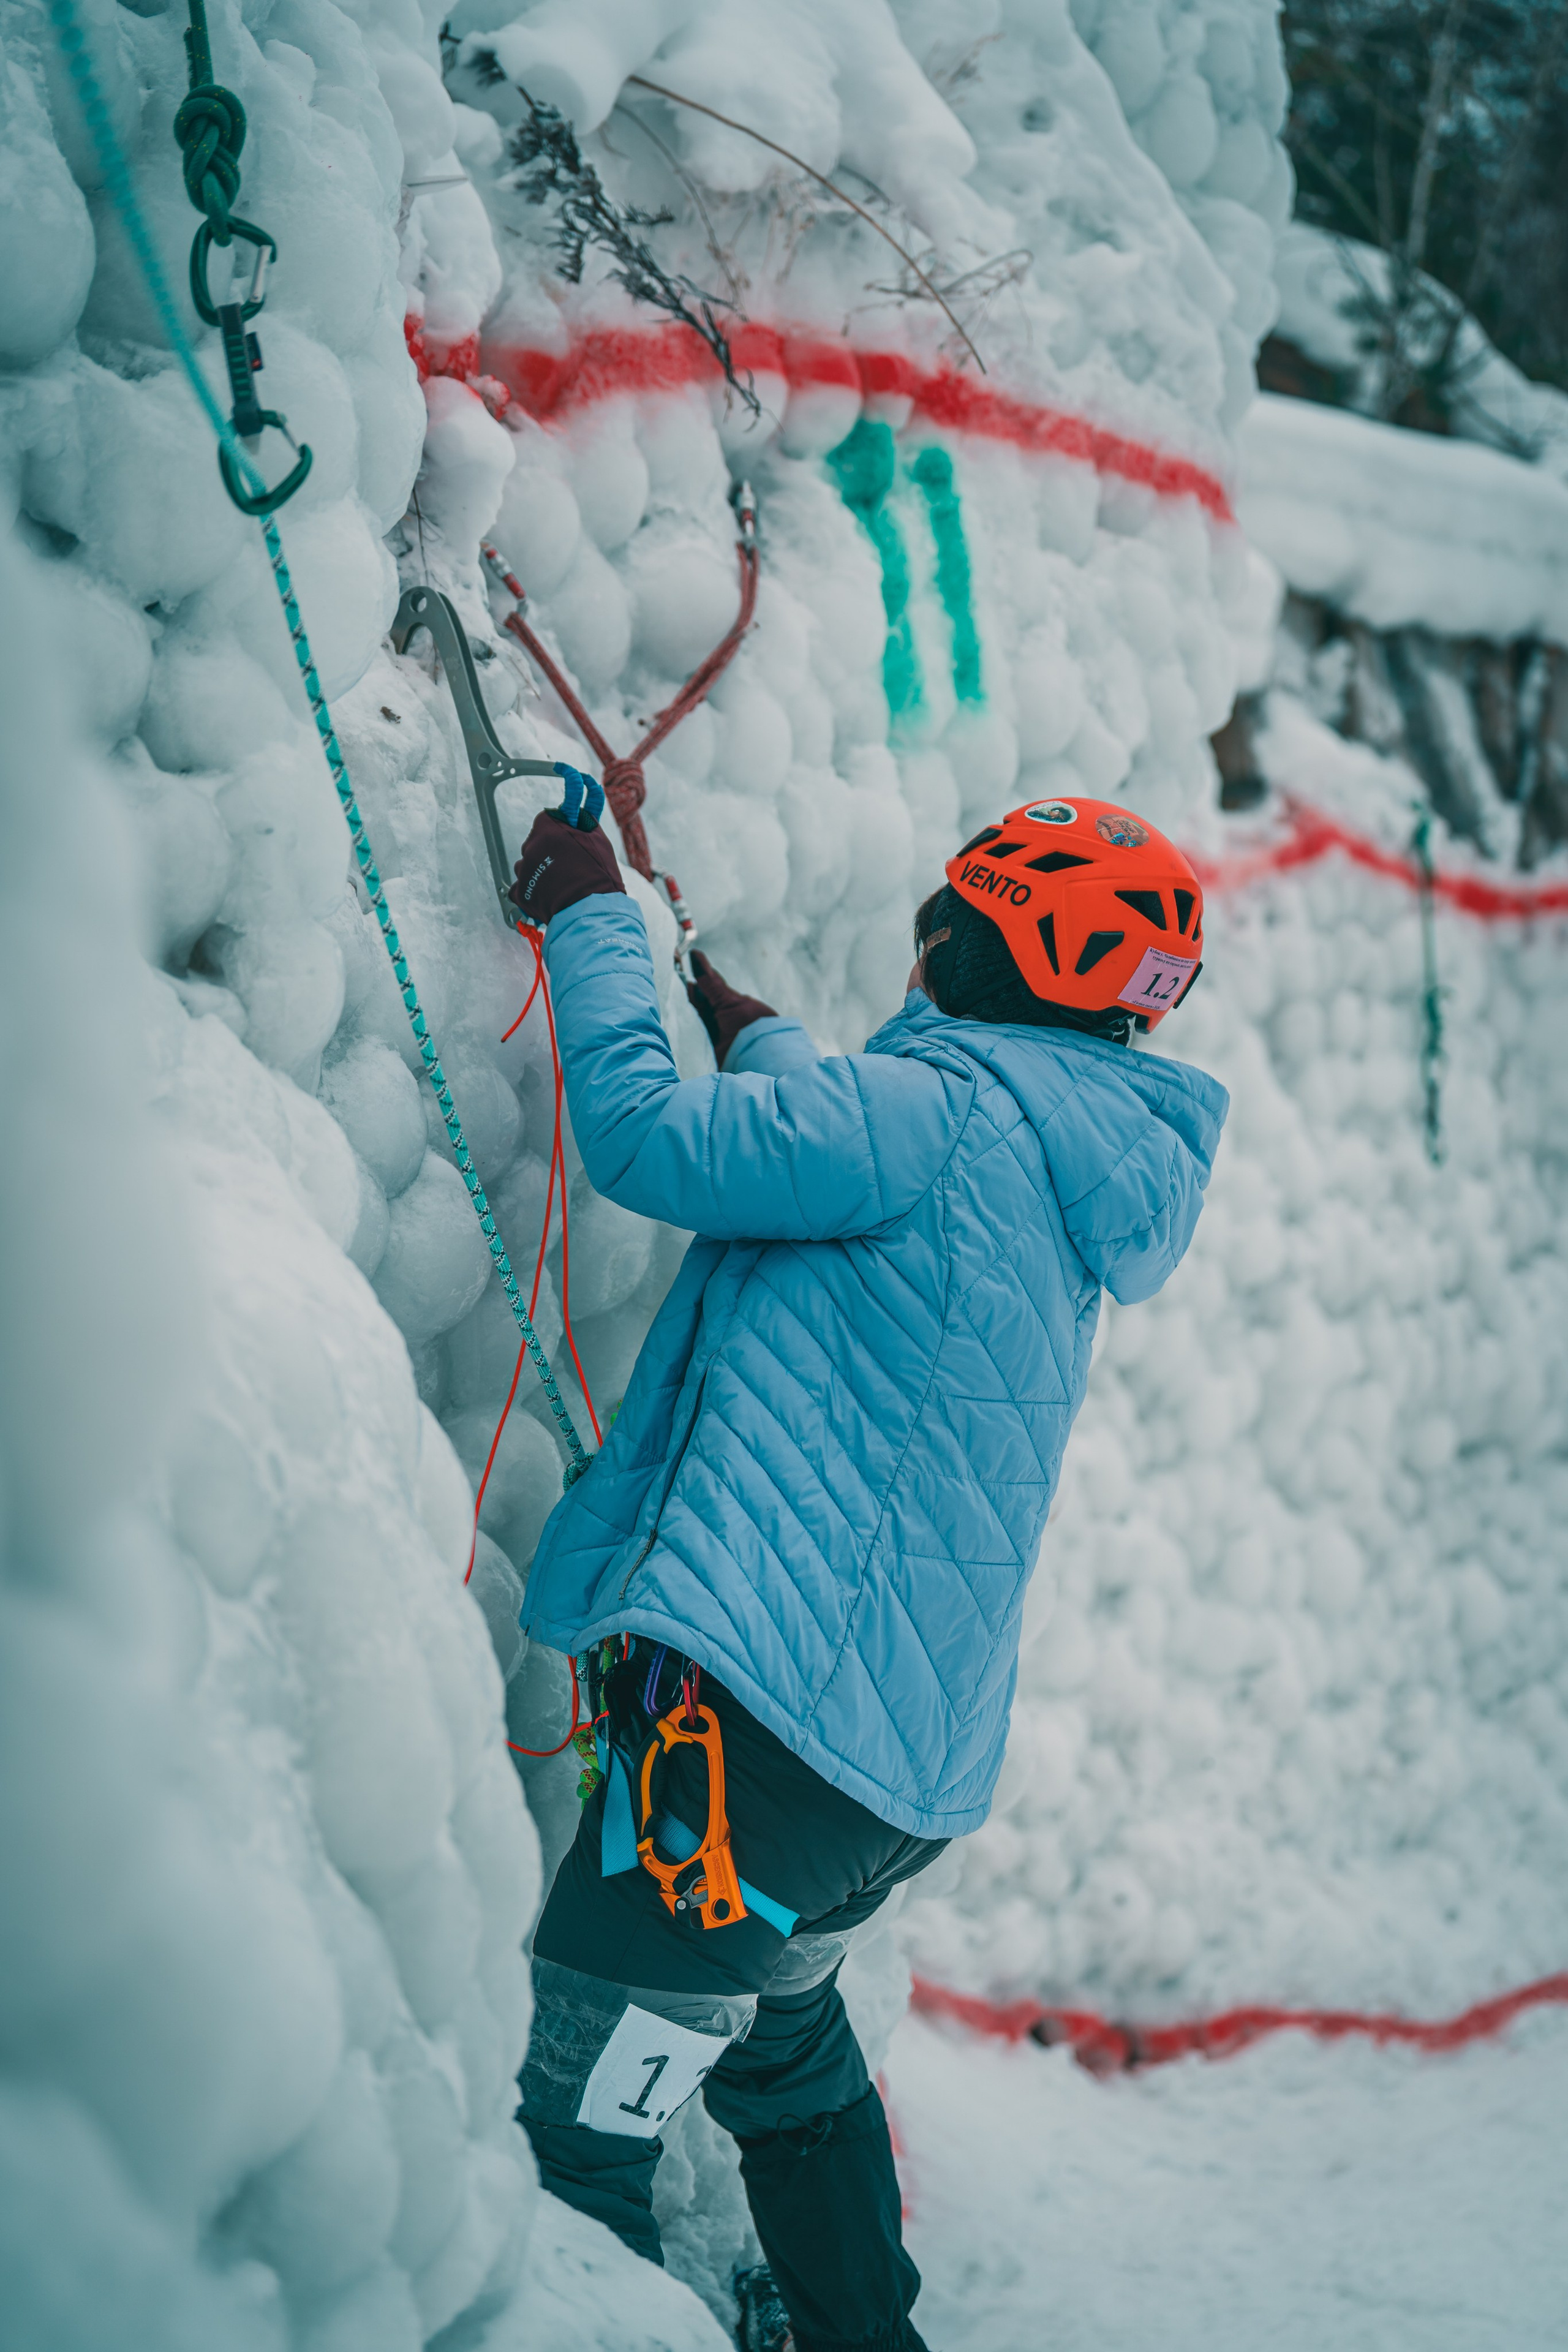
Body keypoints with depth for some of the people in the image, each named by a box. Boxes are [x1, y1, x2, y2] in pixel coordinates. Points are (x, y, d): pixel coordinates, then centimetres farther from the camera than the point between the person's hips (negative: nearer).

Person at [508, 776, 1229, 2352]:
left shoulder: (948, 1110, -12)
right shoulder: (1068, 1172, 17)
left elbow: (644, 1137, -14)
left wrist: (593, 917, 0)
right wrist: (749, 1028, 46)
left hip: (760, 1706, -11)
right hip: (917, 1746, 11)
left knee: (574, 2133, -5)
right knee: (781, 2041, 32)